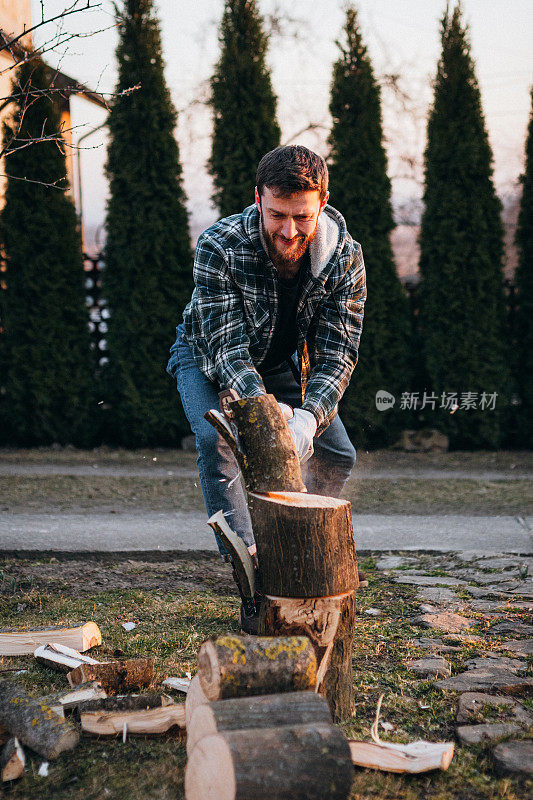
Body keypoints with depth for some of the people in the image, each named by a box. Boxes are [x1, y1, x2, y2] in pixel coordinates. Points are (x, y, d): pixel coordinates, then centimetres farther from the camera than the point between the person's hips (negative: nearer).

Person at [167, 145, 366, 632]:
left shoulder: (344, 256, -26)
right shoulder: (219, 246, -35)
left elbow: (338, 354, -26)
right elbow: (227, 348, -36)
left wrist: (308, 416, -45)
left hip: (284, 364, 3)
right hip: (208, 356, -3)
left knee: (337, 454, -6)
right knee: (217, 441, -29)